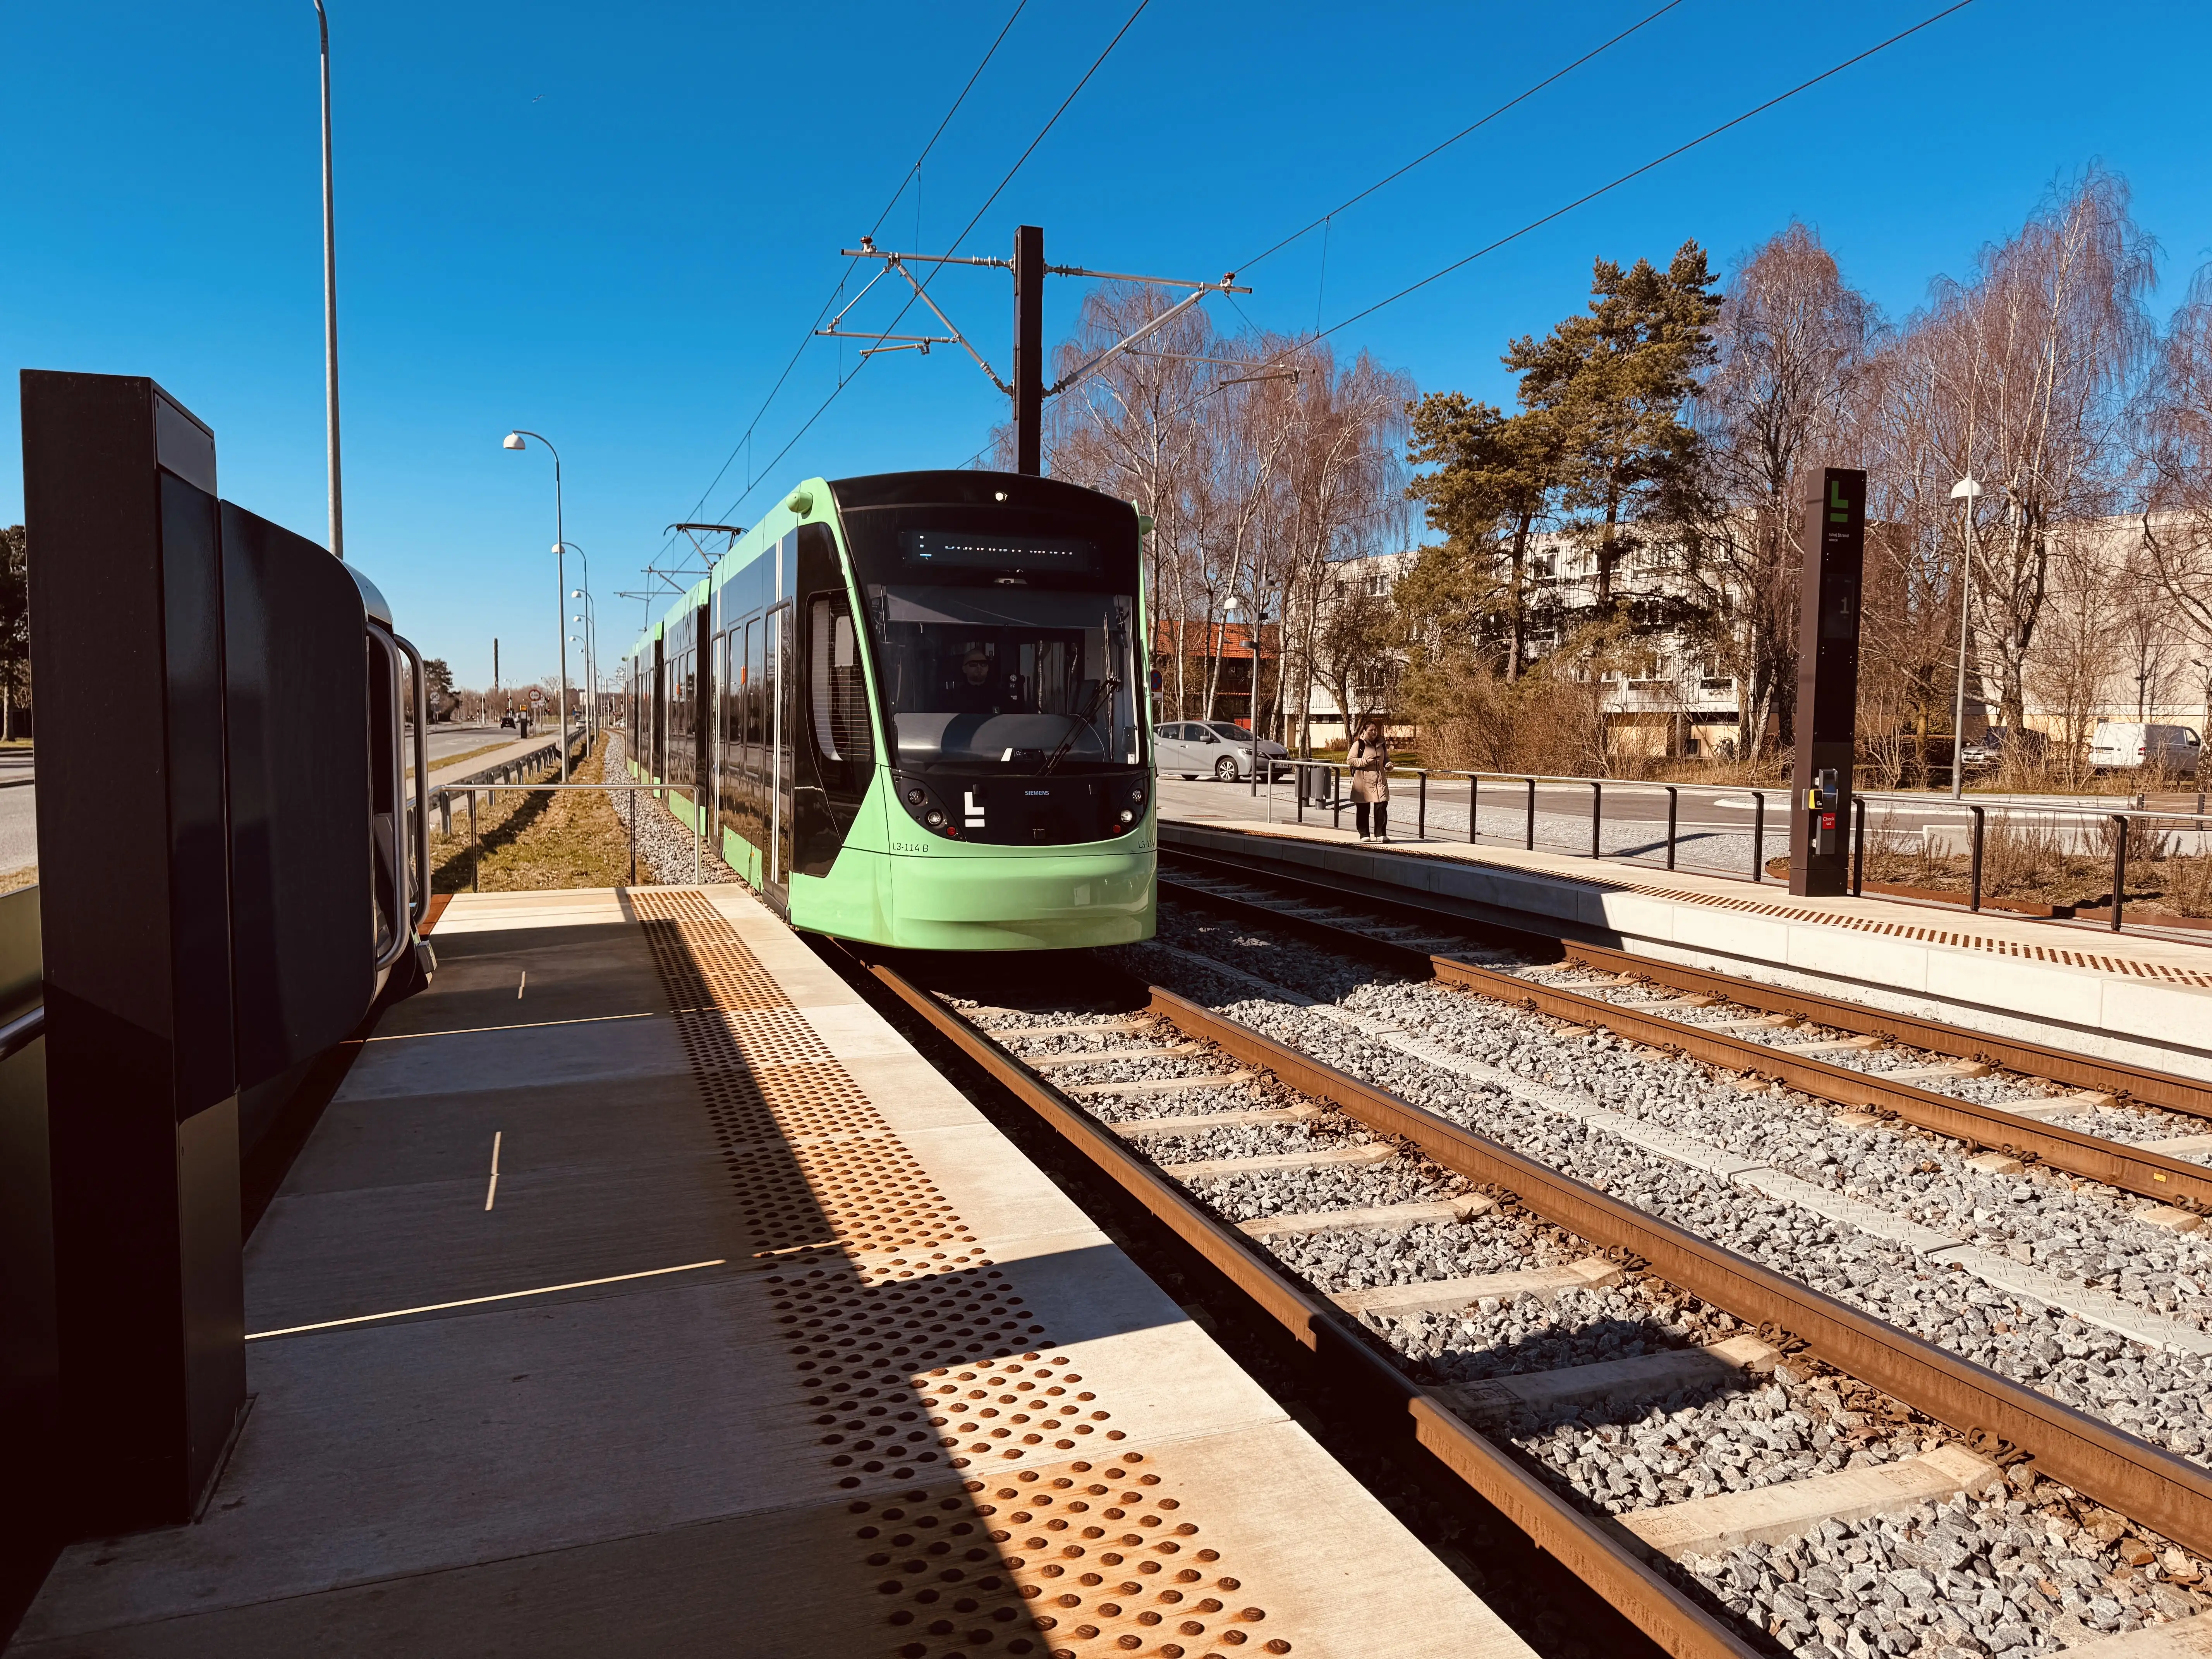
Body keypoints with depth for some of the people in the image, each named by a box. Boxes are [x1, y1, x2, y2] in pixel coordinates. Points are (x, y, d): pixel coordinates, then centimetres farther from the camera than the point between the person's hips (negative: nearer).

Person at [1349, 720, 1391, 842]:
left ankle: (1381, 834, 3)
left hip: (1380, 780, 4)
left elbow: (1386, 758, 24)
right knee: (1363, 809, 2)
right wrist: (1365, 761, -17)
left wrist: (1388, 764, 2)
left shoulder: (1382, 743, 12)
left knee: (1382, 807, -4)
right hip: (1363, 781, -4)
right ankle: (1364, 834, 12)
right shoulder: (1359, 744, -4)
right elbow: (1350, 759, -7)